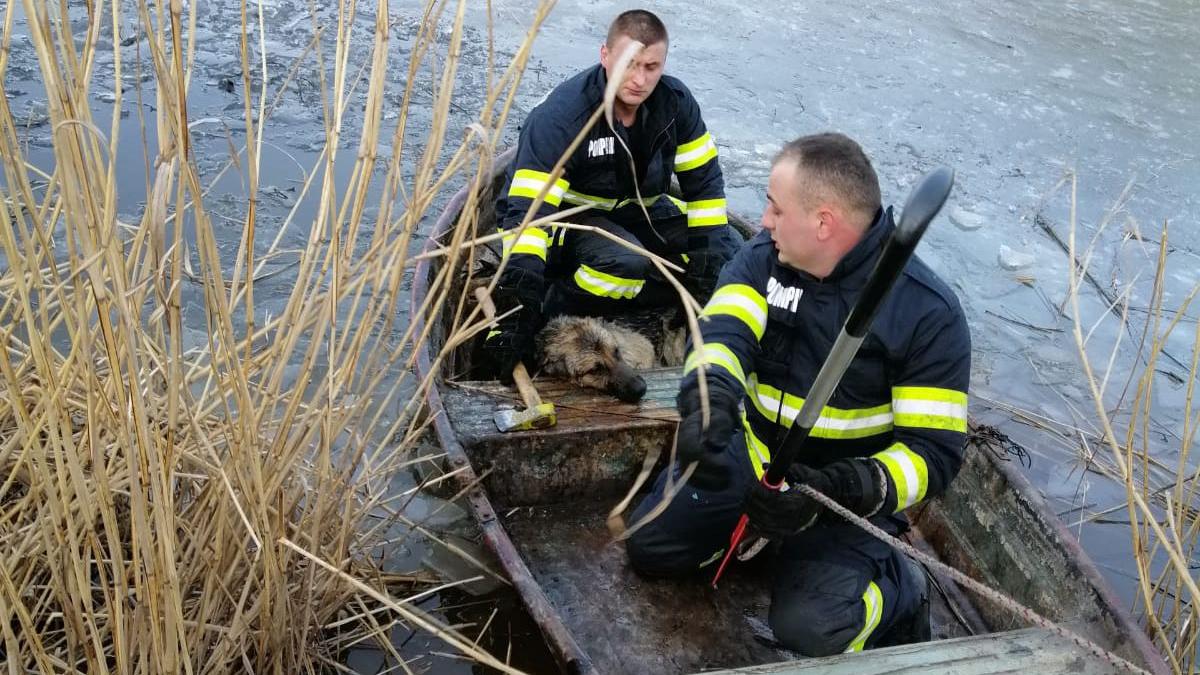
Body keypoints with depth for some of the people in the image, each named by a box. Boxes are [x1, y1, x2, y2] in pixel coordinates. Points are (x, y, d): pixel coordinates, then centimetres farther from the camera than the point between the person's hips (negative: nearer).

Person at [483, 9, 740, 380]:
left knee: (730, 252, -7)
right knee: (626, 263, -37)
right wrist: (518, 310, -43)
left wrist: (708, 258, -11)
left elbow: (704, 181, -3)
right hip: (569, 215, -7)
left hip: (638, 209, 7)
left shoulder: (676, 102, -13)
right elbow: (527, 209, -34)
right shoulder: (561, 116, -28)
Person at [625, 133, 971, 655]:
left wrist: (838, 492, -36)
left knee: (808, 630, -22)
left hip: (851, 487, -4)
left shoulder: (928, 312, -21)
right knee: (649, 548, -4)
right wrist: (711, 399, -49)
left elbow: (935, 451, -20)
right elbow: (723, 332, -25)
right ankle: (765, 527, 19)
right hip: (754, 458, 5)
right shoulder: (764, 258, -8)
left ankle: (900, 587, 10)